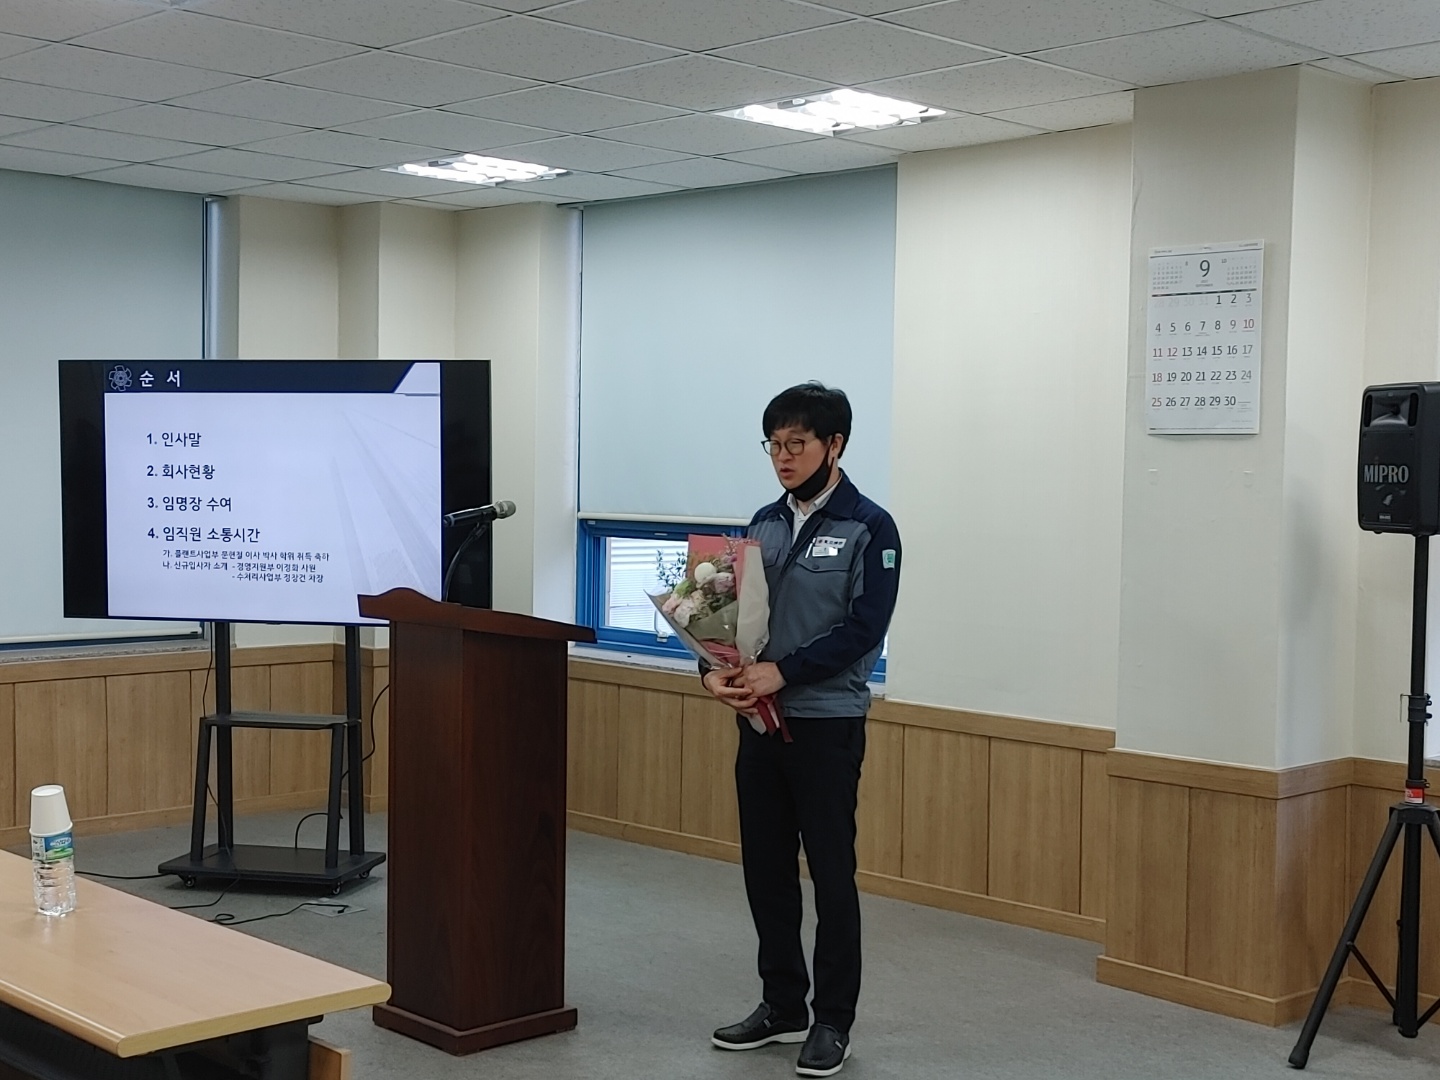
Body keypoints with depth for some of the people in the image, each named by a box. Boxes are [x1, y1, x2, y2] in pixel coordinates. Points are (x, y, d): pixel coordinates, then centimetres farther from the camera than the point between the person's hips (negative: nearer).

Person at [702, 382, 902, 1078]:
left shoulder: (868, 528, -7)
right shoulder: (765, 523, 11)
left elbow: (863, 629, -14)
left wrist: (782, 672, -22)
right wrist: (717, 668, -10)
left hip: (827, 723, -6)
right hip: (759, 719, 6)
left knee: (831, 873, 2)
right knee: (765, 868, 11)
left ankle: (832, 1020, 14)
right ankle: (782, 1005, 25)